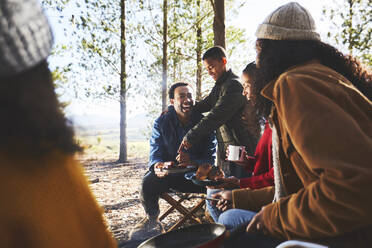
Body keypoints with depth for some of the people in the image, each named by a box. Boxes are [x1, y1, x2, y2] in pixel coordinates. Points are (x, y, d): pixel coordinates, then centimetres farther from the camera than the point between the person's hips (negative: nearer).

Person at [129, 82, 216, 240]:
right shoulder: (161, 123, 0)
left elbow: (210, 158, -8)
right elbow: (155, 153, -6)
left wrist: (193, 161, -32)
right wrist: (157, 165, -33)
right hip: (169, 174, 1)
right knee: (148, 181, -28)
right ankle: (151, 220, 1)